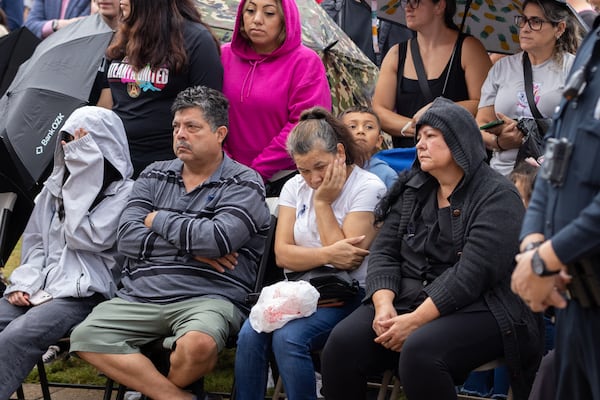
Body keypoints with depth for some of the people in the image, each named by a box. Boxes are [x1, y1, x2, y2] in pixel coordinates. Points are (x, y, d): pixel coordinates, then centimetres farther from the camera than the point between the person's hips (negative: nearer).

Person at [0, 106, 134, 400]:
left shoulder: (124, 193, -1)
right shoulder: (56, 185, 20)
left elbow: (84, 238, -11)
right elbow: (36, 242, 19)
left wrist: (80, 184, -9)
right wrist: (24, 283, 2)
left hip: (84, 294, -6)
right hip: (42, 288, 6)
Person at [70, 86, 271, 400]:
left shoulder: (243, 184, 2)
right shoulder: (154, 176, 17)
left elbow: (218, 239, -16)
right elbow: (126, 239, 4)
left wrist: (158, 220, -1)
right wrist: (192, 246, -7)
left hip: (208, 299, -4)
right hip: (139, 297, 4)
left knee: (197, 345, -36)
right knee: (86, 337, -20)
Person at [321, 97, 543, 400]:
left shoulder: (497, 197, -8)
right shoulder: (412, 190, 15)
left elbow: (471, 273, -18)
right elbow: (384, 251, 8)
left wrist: (415, 321, -22)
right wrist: (384, 304, -12)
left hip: (475, 309, -6)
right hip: (408, 300, 6)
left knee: (419, 353, -36)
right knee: (343, 343, -19)